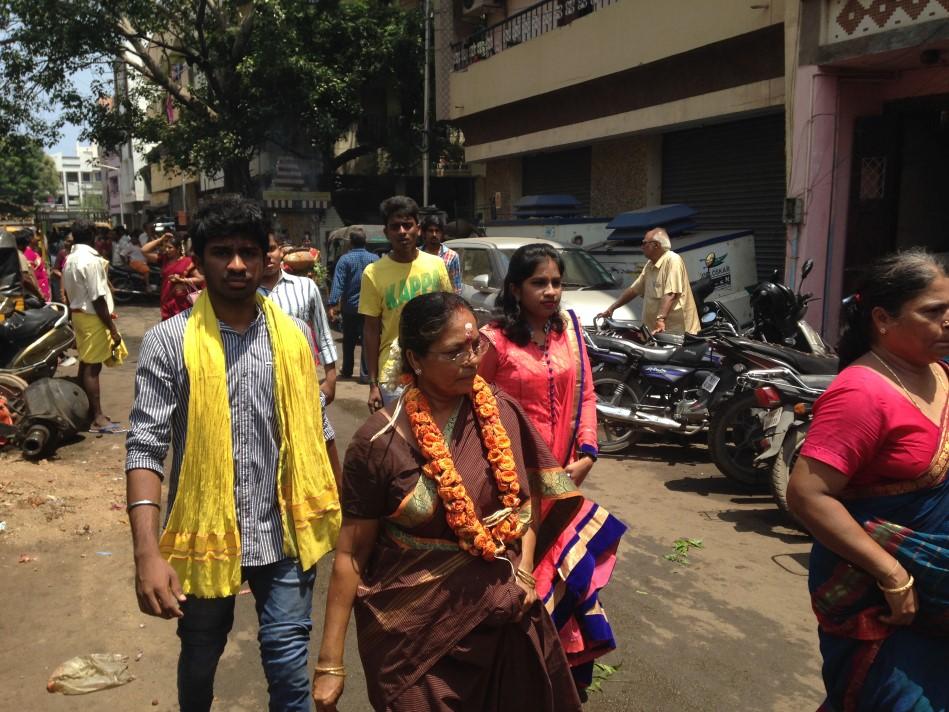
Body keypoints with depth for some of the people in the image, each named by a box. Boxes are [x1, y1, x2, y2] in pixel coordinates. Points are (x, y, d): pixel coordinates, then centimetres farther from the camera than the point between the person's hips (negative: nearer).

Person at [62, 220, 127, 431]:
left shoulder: (70, 260, 10)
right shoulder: (91, 260, -19)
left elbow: (69, 292, 15)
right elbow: (98, 299, -22)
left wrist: (73, 321, 23)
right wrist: (112, 329, -19)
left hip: (77, 313, 9)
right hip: (93, 317, -9)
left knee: (85, 364, 16)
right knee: (93, 367, -6)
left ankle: (87, 410, 25)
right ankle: (98, 417, -2)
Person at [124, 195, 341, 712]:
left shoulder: (293, 335, 0)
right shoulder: (168, 342, -9)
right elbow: (146, 447, -14)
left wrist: (330, 508, 10)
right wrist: (147, 552, -22)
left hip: (284, 532, 1)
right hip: (204, 533, -1)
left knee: (289, 666, 5)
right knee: (200, 658, 21)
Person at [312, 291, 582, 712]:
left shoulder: (503, 413, -5)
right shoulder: (381, 442, -17)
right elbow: (351, 553, -11)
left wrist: (525, 568, -4)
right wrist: (330, 663, -9)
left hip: (503, 615, 4)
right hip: (414, 630, -4)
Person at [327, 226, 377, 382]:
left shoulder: (344, 259, -7)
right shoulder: (374, 259, -3)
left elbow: (338, 283, -13)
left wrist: (333, 304, -15)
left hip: (349, 307, 1)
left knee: (348, 341, 15)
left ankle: (347, 371, 28)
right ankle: (365, 374, -4)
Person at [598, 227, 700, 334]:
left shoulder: (673, 260, -11)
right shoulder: (650, 264, 18)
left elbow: (670, 294, -21)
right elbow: (634, 289, 22)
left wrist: (660, 319, -30)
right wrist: (611, 309, 18)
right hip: (654, 328, 8)